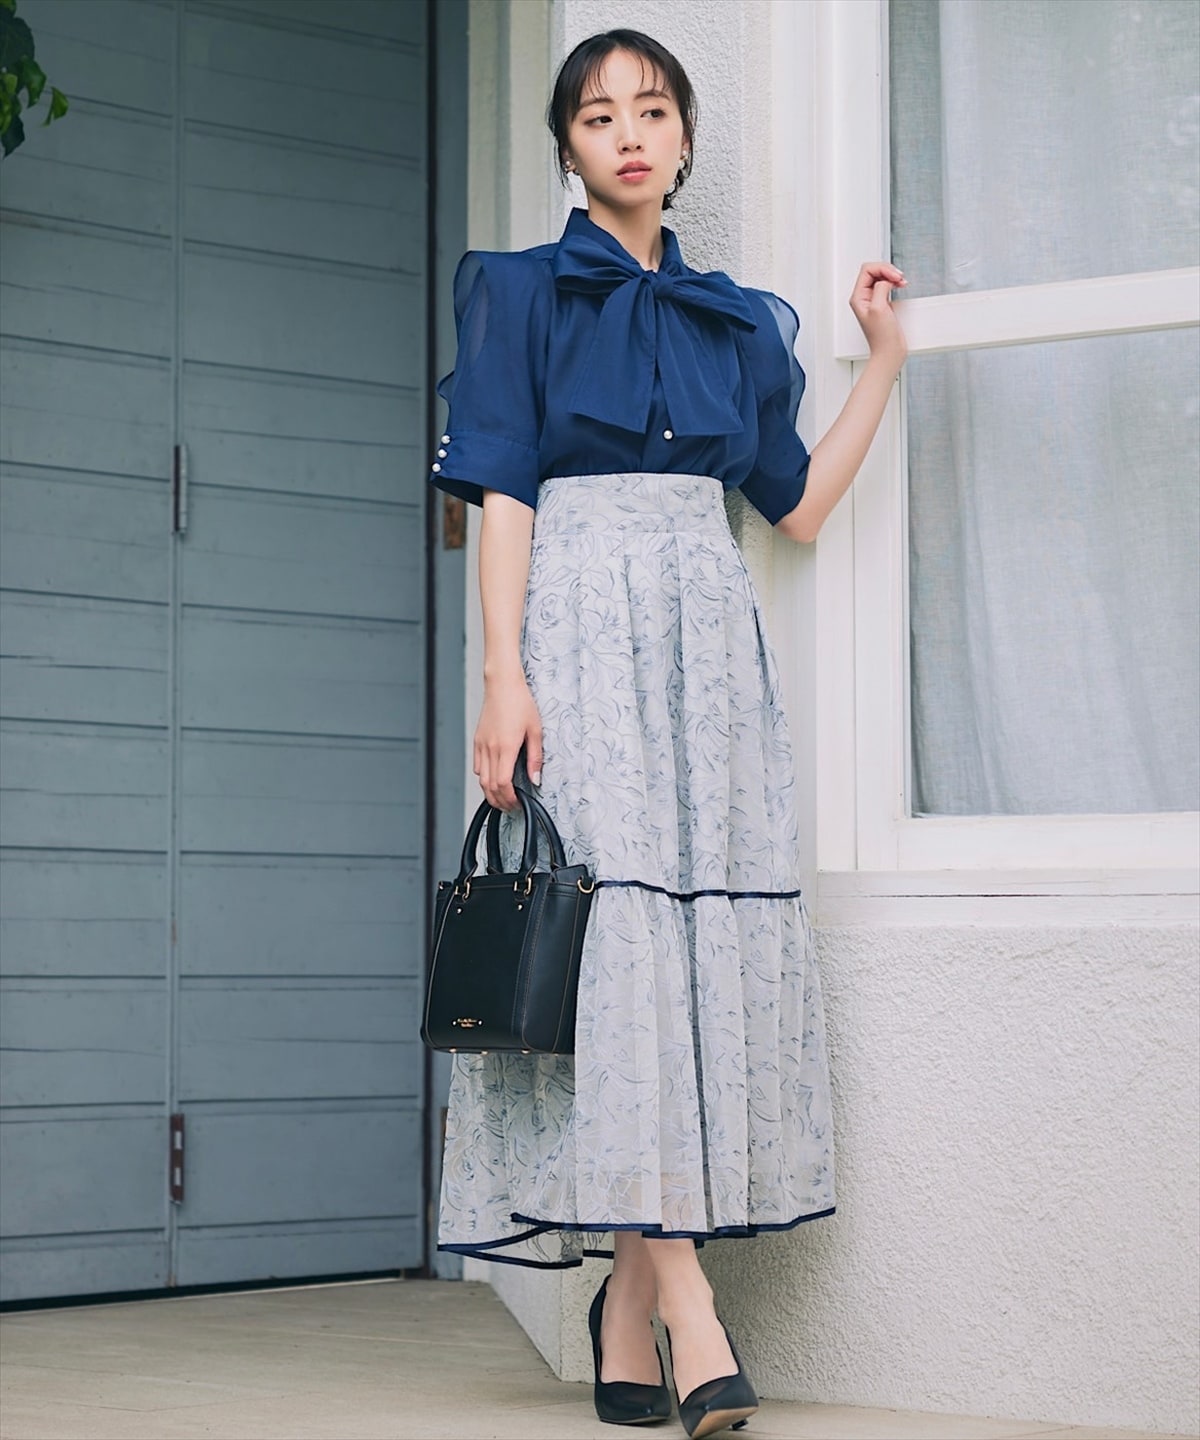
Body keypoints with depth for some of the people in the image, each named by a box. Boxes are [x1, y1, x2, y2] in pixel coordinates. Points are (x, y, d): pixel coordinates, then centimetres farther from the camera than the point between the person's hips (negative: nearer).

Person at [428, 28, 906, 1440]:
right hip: (583, 623, -5)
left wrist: (884, 359, 13)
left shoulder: (735, 319, 19)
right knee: (619, 932, -15)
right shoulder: (523, 291, 7)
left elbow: (798, 503, 17)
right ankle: (687, 1308, -20)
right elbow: (501, 494, -2)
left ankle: (626, 1307, 1)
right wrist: (504, 674, -13)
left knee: (719, 928, -3)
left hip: (711, 635, 5)